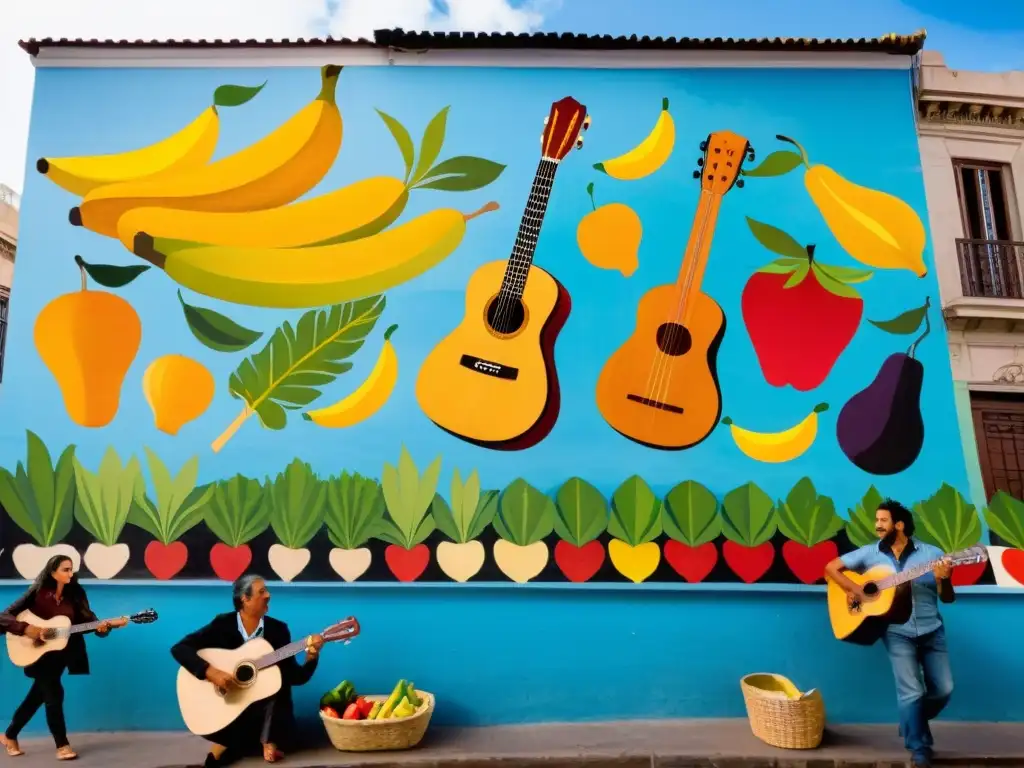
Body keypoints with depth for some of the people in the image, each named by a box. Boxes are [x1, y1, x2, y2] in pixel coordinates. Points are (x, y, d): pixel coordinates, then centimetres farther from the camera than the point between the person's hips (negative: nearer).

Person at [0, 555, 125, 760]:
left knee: (37, 696, 14)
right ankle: (62, 745, 3)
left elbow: (88, 620, -9)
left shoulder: (75, 594, -2)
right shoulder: (37, 593, -12)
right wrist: (26, 629, -27)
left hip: (60, 654, 4)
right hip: (38, 654, -4)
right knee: (54, 693, -9)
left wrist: (105, 625, -29)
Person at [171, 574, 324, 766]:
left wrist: (311, 657, -22)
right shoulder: (222, 624, -5)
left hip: (265, 705, 1)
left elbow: (295, 677, -1)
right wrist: (210, 672, -27)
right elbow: (180, 648, -14)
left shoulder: (278, 629, 0)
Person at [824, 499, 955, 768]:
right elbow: (831, 568, 0)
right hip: (897, 633, -2)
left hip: (932, 631, 2)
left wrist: (943, 579, -21)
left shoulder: (932, 553, -2)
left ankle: (912, 723, 34)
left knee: (943, 689, 5)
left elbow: (947, 598, 1)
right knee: (911, 691, -7)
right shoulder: (869, 553, -1)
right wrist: (854, 589, -15)